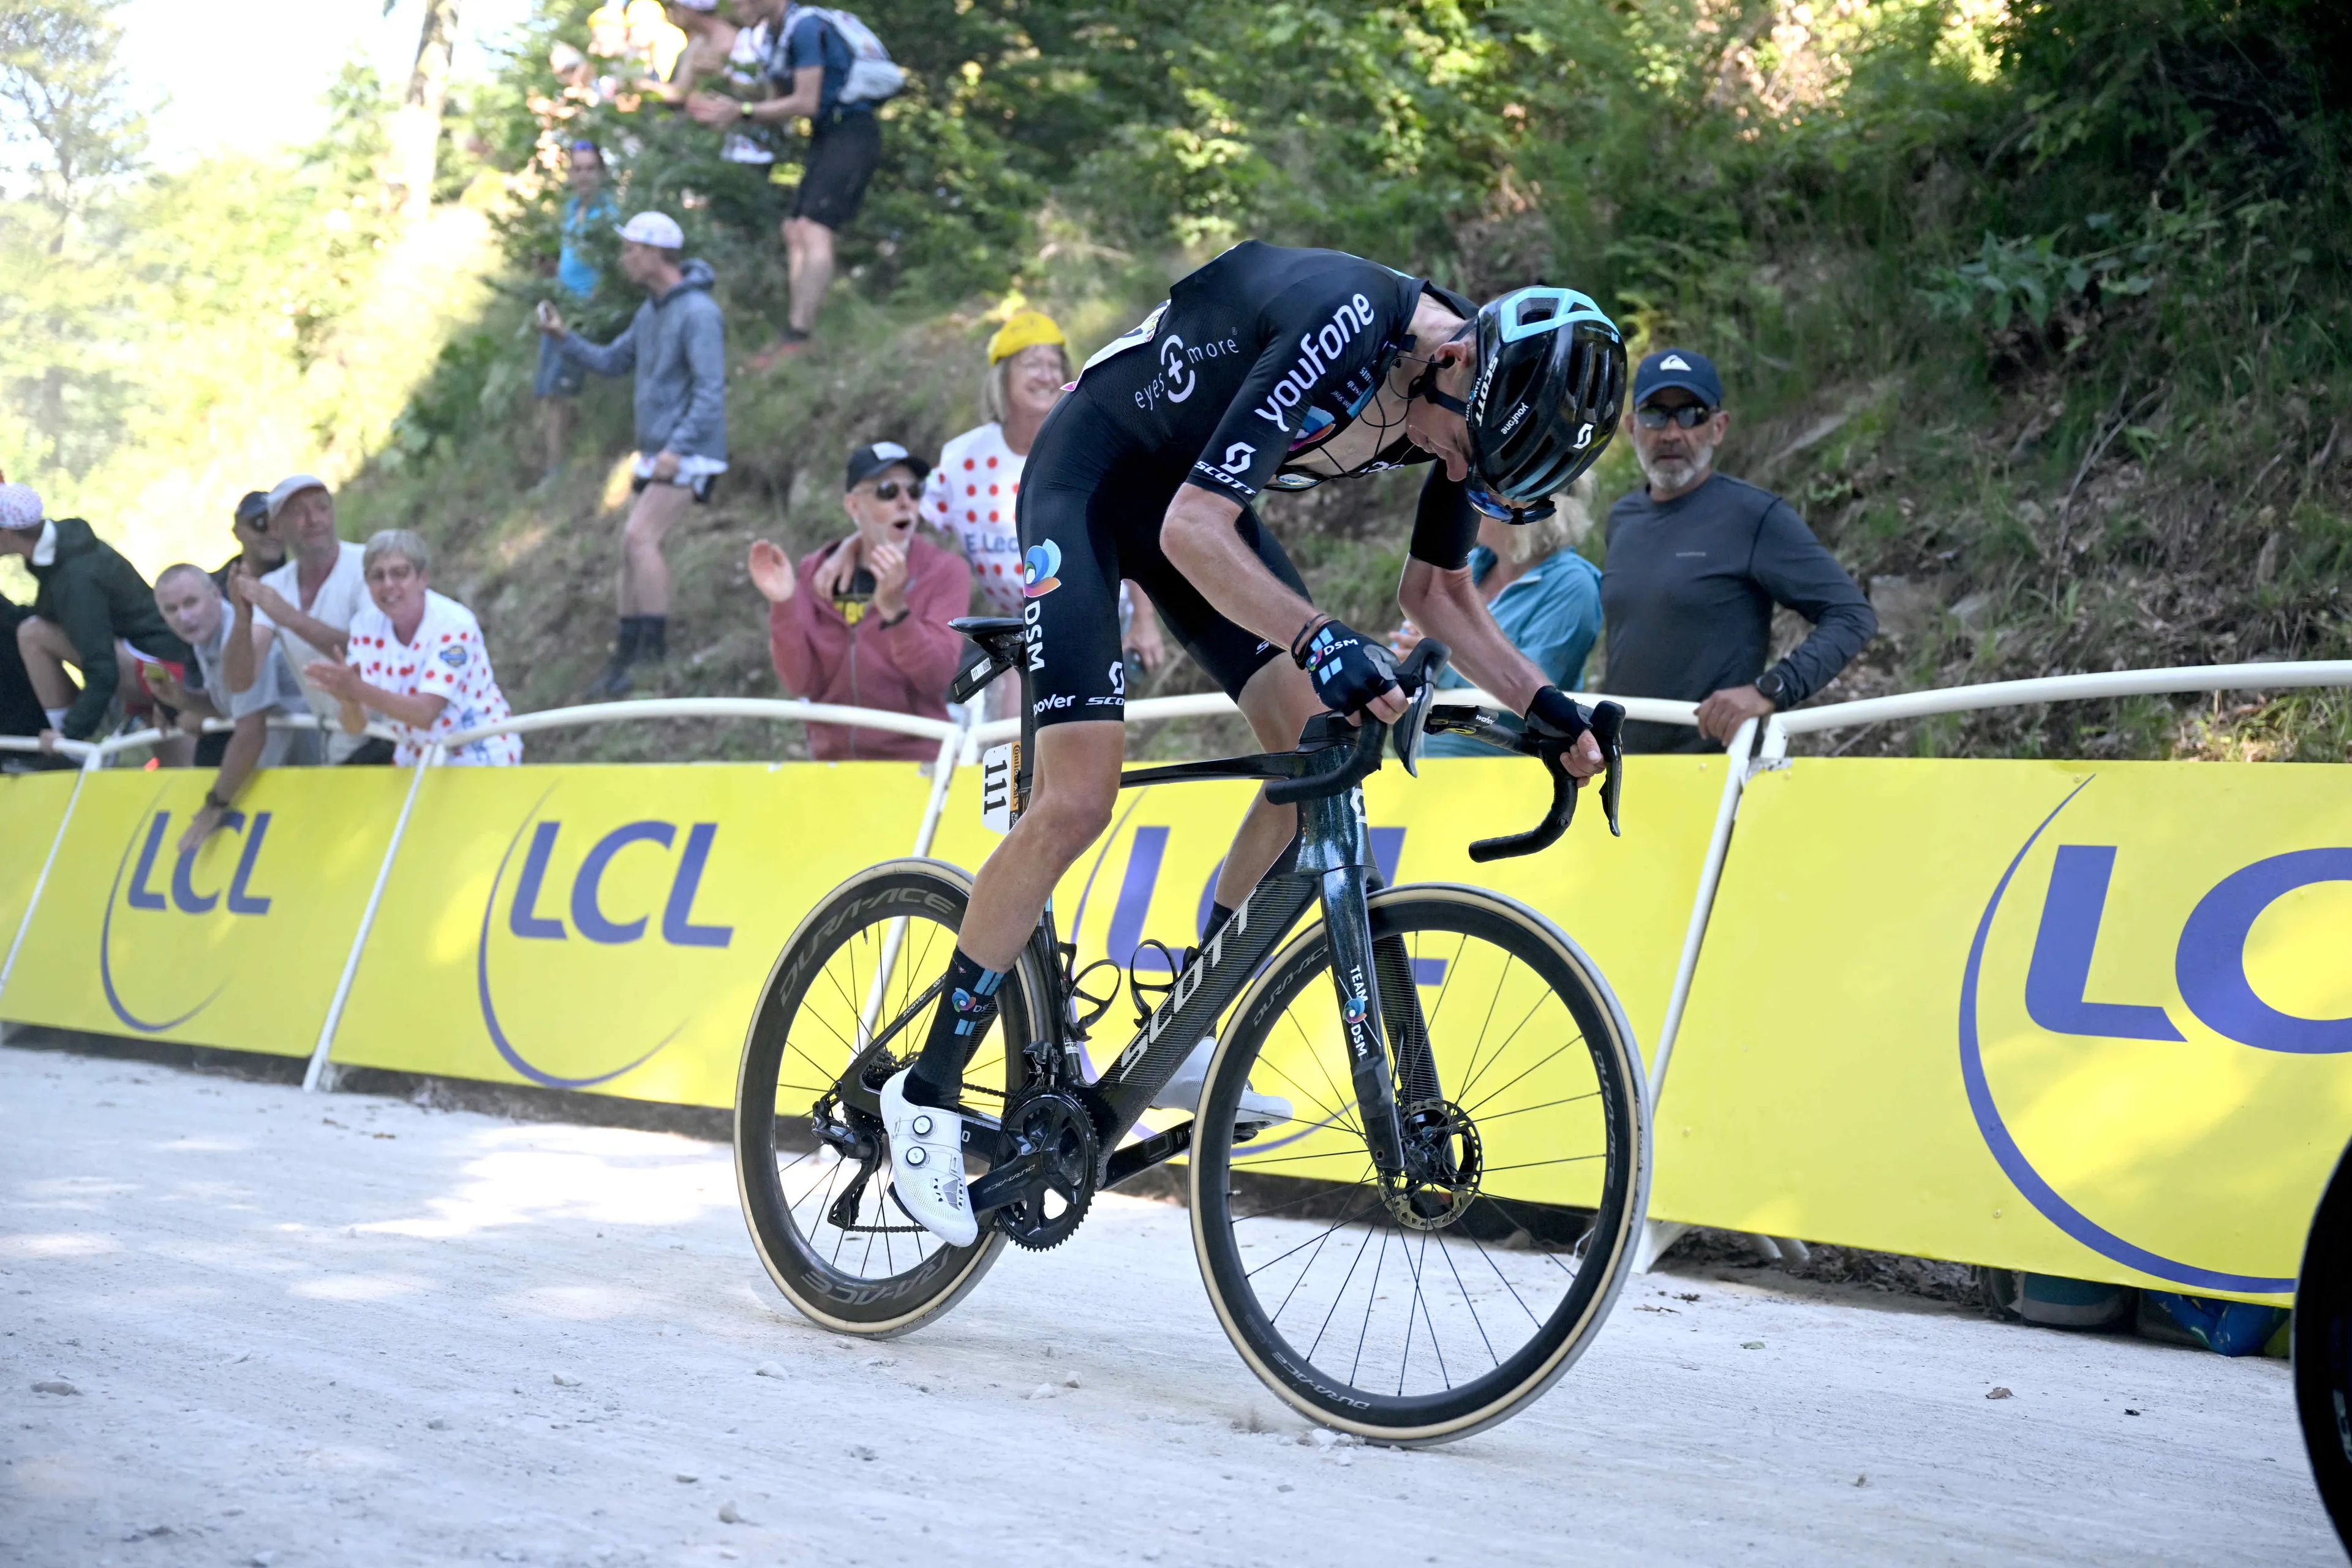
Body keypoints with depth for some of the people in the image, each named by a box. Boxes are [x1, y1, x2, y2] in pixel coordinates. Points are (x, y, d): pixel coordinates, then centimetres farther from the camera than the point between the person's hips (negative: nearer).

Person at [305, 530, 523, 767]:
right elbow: (355, 725, -10)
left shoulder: (454, 623, -18)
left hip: (480, 759, -6)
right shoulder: (367, 626, -3)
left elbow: (425, 714, -28)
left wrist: (357, 689, -40)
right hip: (417, 761, 6)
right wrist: (348, 699, -33)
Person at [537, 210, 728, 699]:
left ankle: (655, 640, -17)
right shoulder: (650, 310, 14)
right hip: (654, 452, 10)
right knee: (634, 547, 9)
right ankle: (626, 659, 15)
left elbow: (711, 389, -22)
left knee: (640, 535, -21)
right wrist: (564, 337, 6)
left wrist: (677, 448, -28)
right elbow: (612, 362, 21)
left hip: (689, 453, -9)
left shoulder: (698, 313, -16)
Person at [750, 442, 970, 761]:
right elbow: (801, 684, 0)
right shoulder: (815, 573, 8)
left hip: (915, 761, -2)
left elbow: (936, 678, -11)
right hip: (832, 760, 2)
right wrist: (783, 605, -12)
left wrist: (895, 609, -25)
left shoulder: (945, 573, 2)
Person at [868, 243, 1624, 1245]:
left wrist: (1543, 704, -9)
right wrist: (1319, 642, -51)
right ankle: (927, 1093, -4)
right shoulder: (1342, 328, -35)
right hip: (1091, 479, -7)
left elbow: (1436, 592, 4)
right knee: (1077, 801, -18)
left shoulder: (1476, 402, -10)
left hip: (1199, 501, 8)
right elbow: (1191, 530, -38)